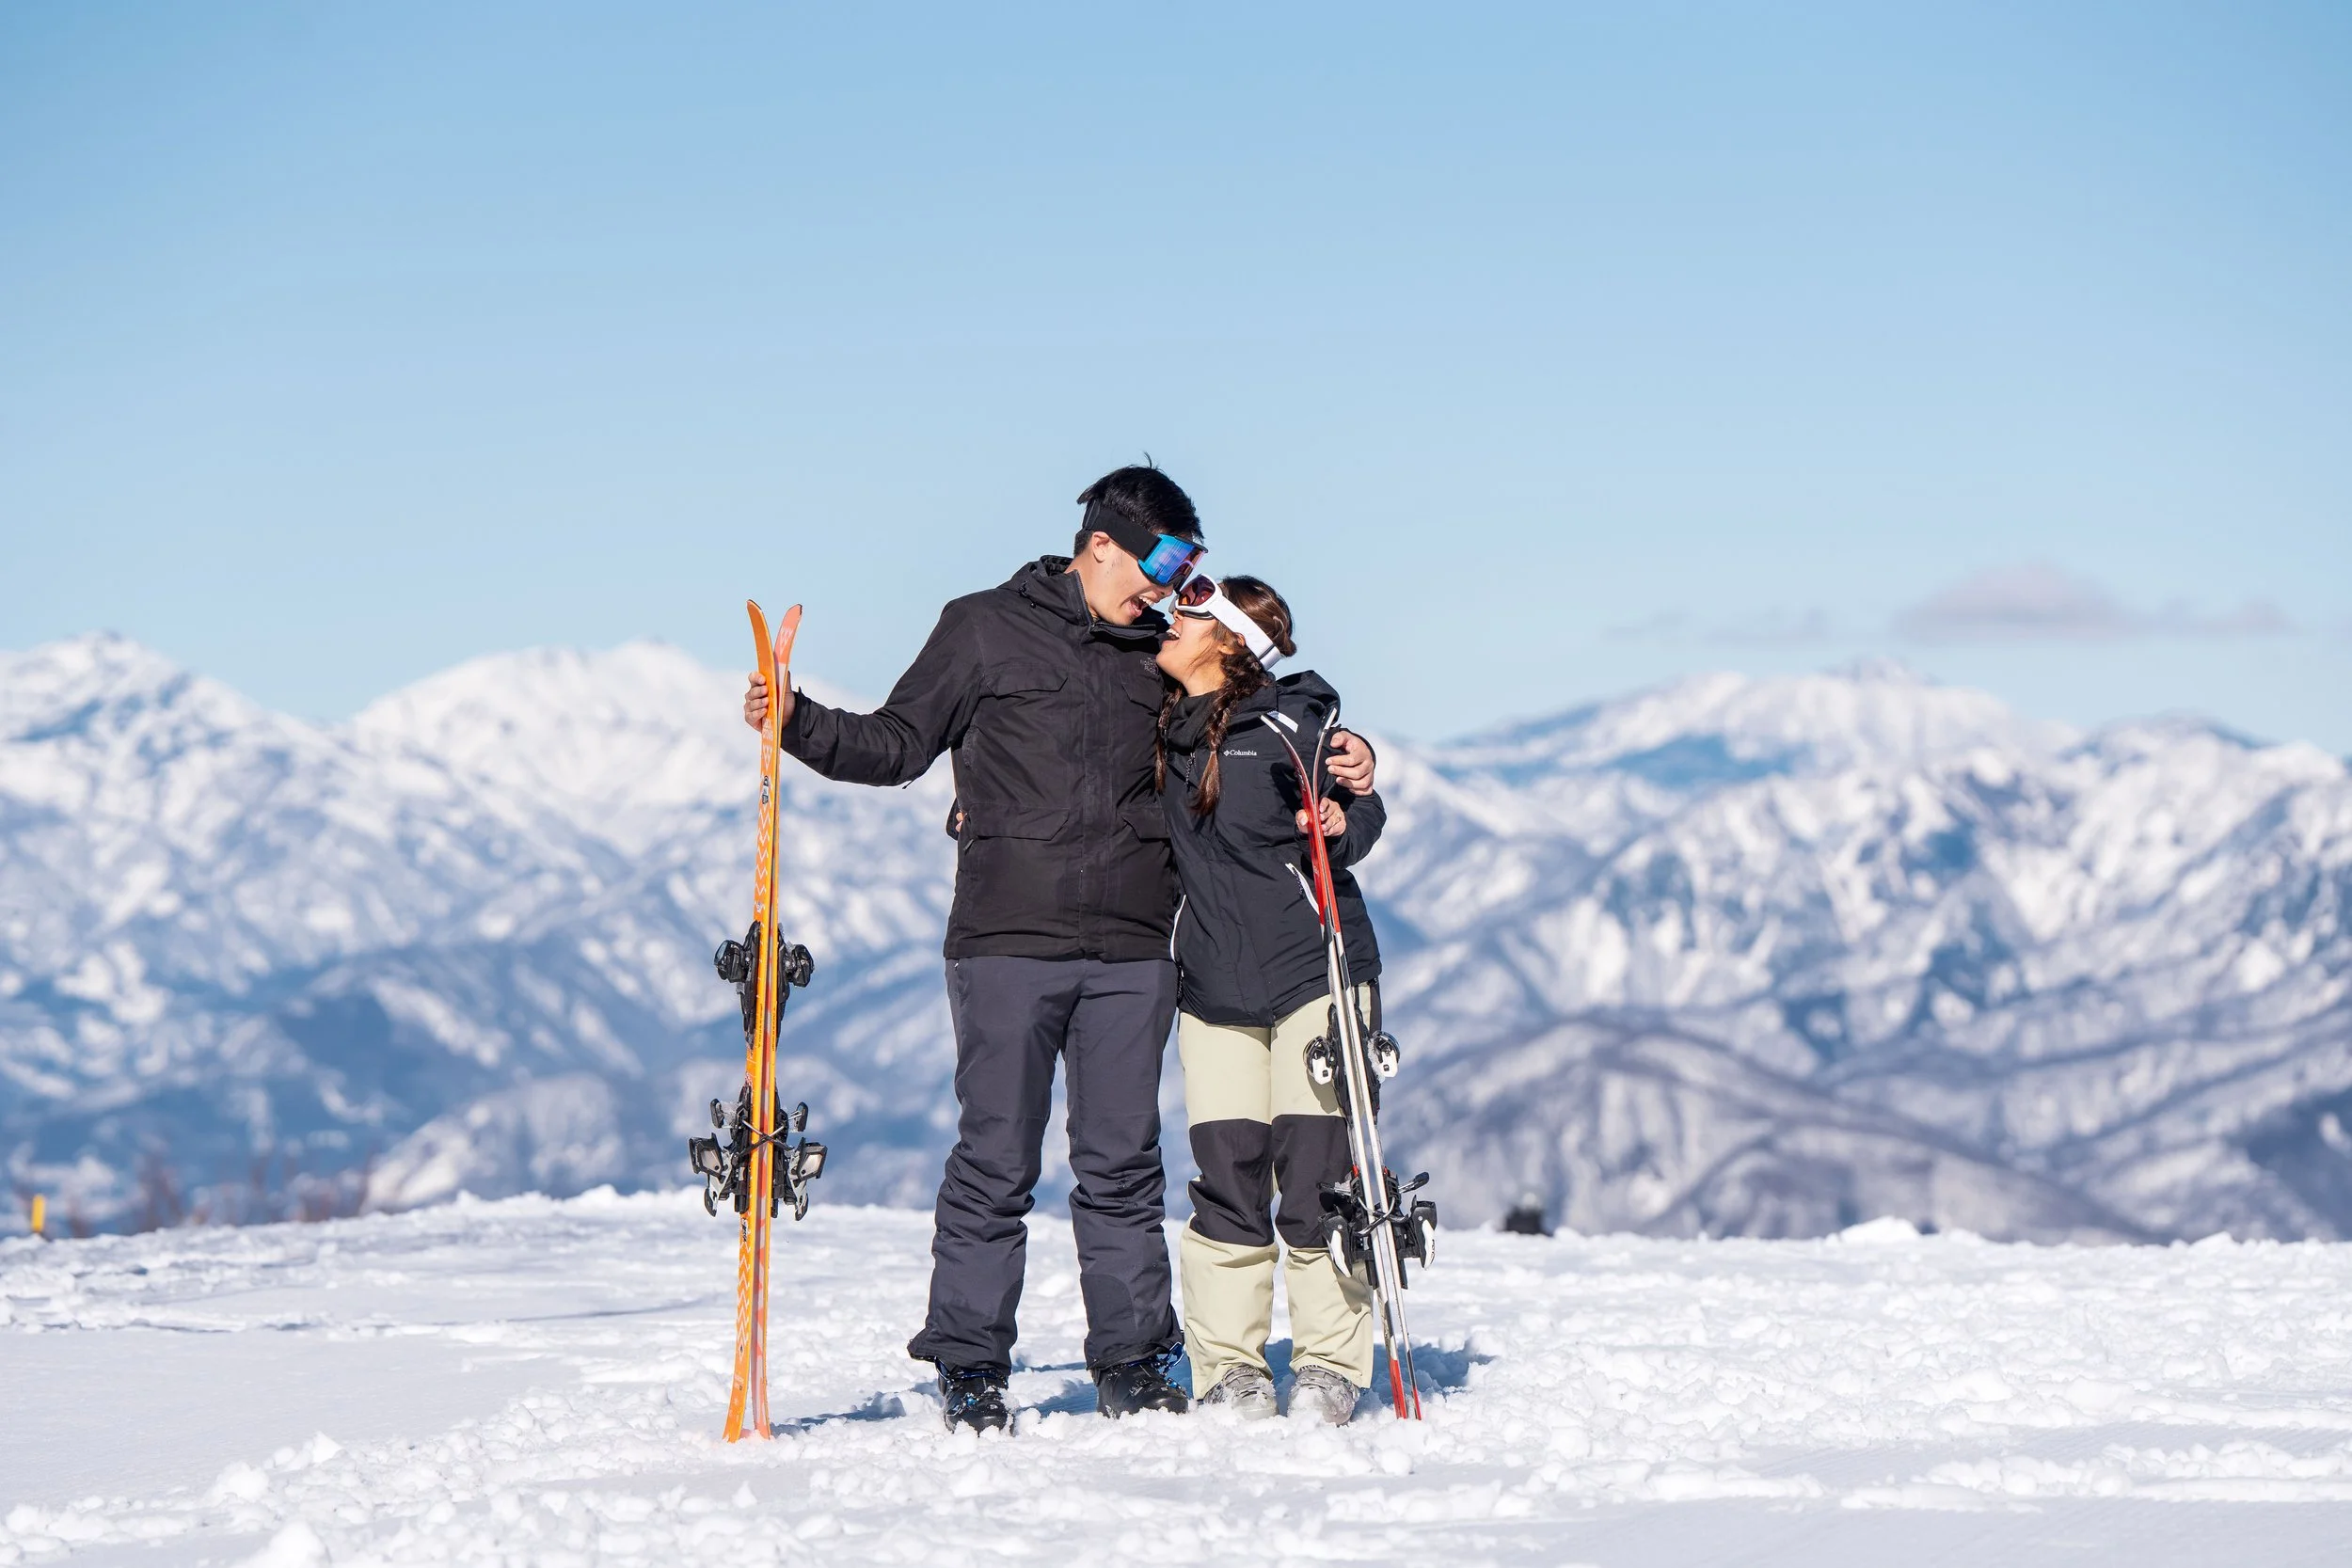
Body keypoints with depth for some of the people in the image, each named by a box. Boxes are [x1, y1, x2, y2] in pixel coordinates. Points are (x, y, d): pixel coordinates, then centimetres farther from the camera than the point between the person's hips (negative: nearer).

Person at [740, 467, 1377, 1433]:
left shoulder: (1161, 654, 17)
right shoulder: (984, 631, 5)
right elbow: (898, 745, 7)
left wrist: (1332, 769, 11)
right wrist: (799, 726, -6)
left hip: (1133, 952, 4)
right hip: (1008, 942, -4)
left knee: (1123, 1162, 4)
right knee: (996, 1161, -4)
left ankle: (1133, 1361, 12)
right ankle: (969, 1366, 3)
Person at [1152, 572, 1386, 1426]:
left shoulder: (1291, 720, -7)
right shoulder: (1167, 731, 8)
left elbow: (1355, 823, -3)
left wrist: (1345, 818, -27)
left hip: (1313, 971, -4)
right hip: (1214, 986, 4)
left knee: (1316, 1178, -4)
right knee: (1226, 1180, 1)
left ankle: (1329, 1366, 7)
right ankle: (1227, 1368, 9)